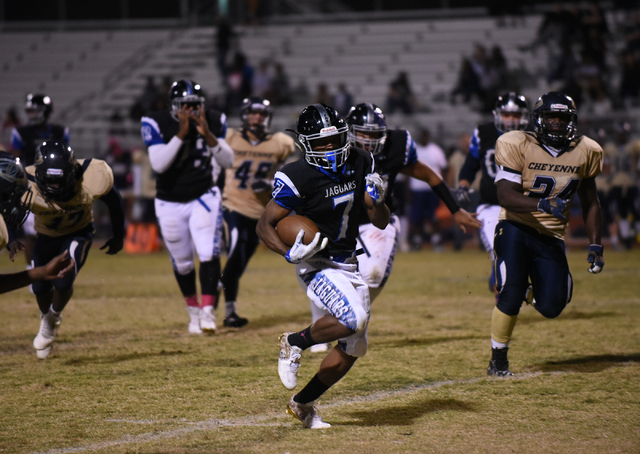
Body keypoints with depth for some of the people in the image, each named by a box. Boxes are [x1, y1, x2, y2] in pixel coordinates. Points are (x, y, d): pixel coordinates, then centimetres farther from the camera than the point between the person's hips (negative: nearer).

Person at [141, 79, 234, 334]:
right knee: (182, 263, 8)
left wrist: (208, 134, -25)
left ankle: (207, 311, -17)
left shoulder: (213, 121, -8)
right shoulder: (156, 124, -15)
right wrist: (181, 133, -32)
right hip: (170, 204, 0)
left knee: (209, 253, -19)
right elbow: (158, 164, -26)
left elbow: (227, 162, -11)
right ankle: (193, 312, 28)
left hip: (204, 197, 0)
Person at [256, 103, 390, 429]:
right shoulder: (298, 177, -18)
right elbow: (265, 225, -12)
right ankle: (294, 342, -5)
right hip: (318, 265, -7)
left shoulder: (359, 164, 0)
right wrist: (290, 253, -28)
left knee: (352, 349, 8)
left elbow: (380, 222, 6)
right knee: (353, 319, -32)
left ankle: (302, 403, 24)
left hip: (349, 264, 7)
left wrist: (377, 199, -15)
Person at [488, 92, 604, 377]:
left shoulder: (585, 152, 3)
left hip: (551, 236, 3)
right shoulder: (517, 146, -10)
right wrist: (542, 204, -36)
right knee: (511, 294, -18)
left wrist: (595, 245, 6)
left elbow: (590, 203, 13)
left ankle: (534, 291, 32)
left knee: (551, 307, -7)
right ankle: (498, 359, 2)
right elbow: (506, 196, -19)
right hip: (516, 228, -3)